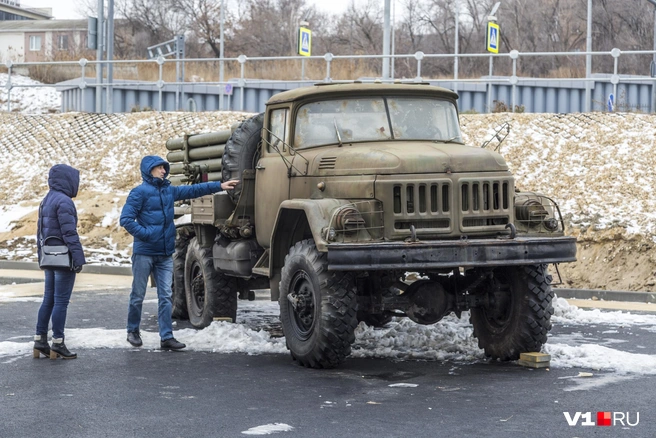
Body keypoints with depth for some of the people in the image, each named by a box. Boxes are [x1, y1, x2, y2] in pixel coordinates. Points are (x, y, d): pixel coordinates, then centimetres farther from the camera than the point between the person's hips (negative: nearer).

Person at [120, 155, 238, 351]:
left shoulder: (169, 190, 11)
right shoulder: (140, 192, -10)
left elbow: (193, 190, 17)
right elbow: (126, 219, -14)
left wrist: (219, 185, 12)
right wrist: (145, 234, -18)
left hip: (165, 254, 6)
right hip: (144, 252, -6)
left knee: (166, 297, 1)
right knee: (138, 295, 5)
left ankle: (167, 337, 1)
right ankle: (133, 331, 21)